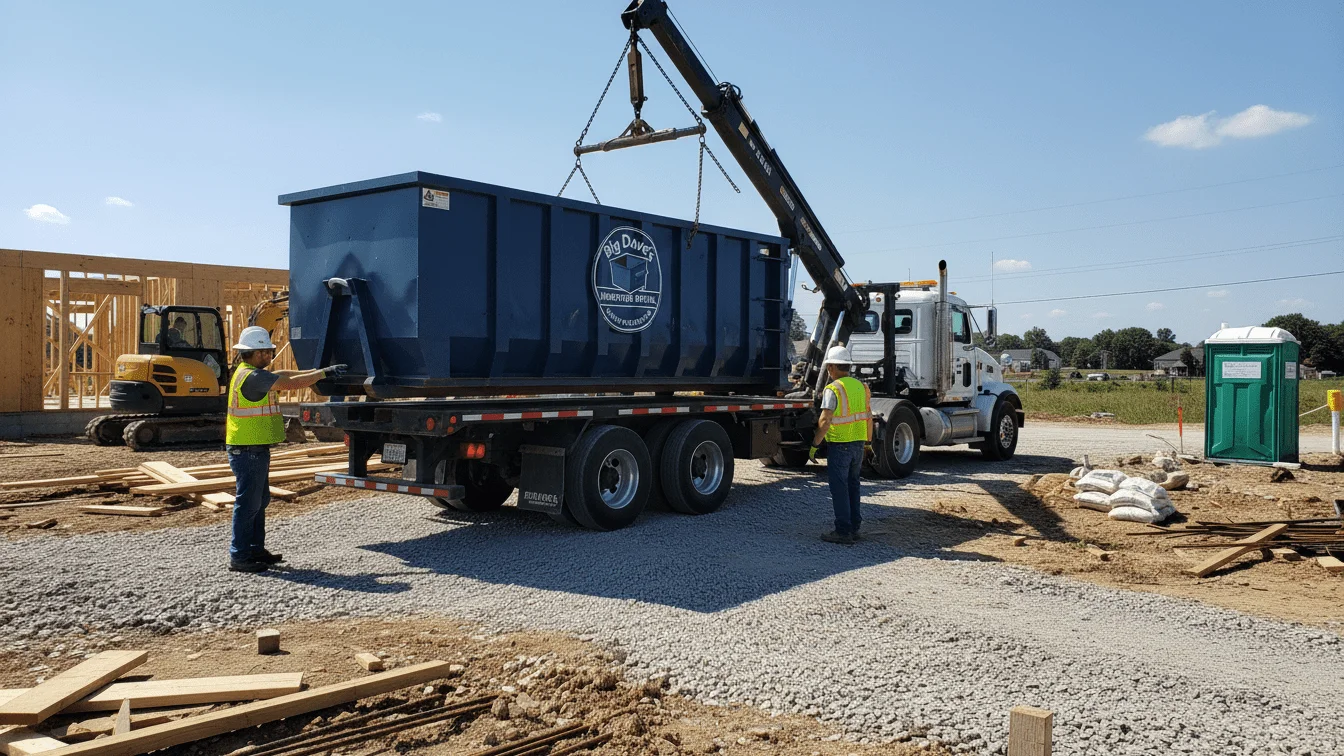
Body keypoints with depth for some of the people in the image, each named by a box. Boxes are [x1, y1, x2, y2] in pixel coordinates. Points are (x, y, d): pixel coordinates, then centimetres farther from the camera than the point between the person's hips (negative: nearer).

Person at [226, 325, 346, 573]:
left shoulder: (252, 373, 14)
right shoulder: (251, 376, -18)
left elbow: (282, 374, 16)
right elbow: (291, 383, -20)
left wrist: (318, 372, 7)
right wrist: (323, 373, -12)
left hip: (255, 450, 11)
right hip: (248, 451, -11)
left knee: (259, 500, 17)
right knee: (248, 503, -5)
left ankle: (255, 550, 25)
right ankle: (239, 557, 1)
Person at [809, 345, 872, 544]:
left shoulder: (833, 389, -14)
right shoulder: (861, 386, 9)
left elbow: (825, 420, -19)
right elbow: (869, 417, 13)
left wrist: (814, 445, -13)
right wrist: (868, 442, 22)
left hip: (839, 444, -7)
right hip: (858, 444, 7)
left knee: (839, 488, -1)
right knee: (852, 485, 16)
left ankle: (843, 531, 0)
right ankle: (854, 527, 21)